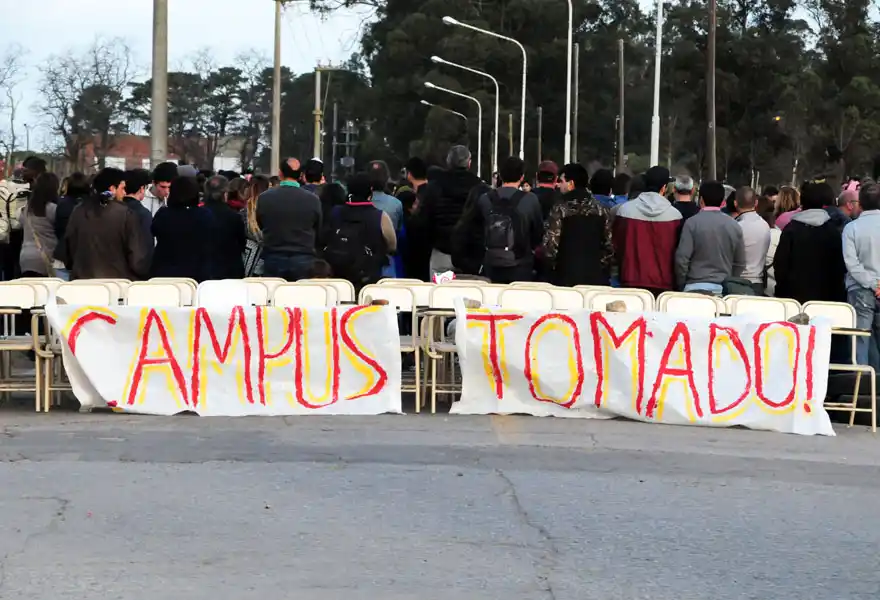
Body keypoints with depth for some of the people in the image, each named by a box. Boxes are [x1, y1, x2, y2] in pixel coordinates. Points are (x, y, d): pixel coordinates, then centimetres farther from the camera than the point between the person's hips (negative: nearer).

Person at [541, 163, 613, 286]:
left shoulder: (560, 210, -9)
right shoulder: (602, 210, 3)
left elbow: (550, 247, -11)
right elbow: (609, 246, 5)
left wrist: (553, 265, 8)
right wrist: (604, 274, 14)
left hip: (565, 278, -3)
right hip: (595, 278, 3)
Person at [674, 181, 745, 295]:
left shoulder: (692, 223, -6)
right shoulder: (734, 226, 6)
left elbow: (681, 258, -9)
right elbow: (740, 263, 10)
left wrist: (681, 285, 4)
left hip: (696, 287, -3)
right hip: (722, 289, 3)